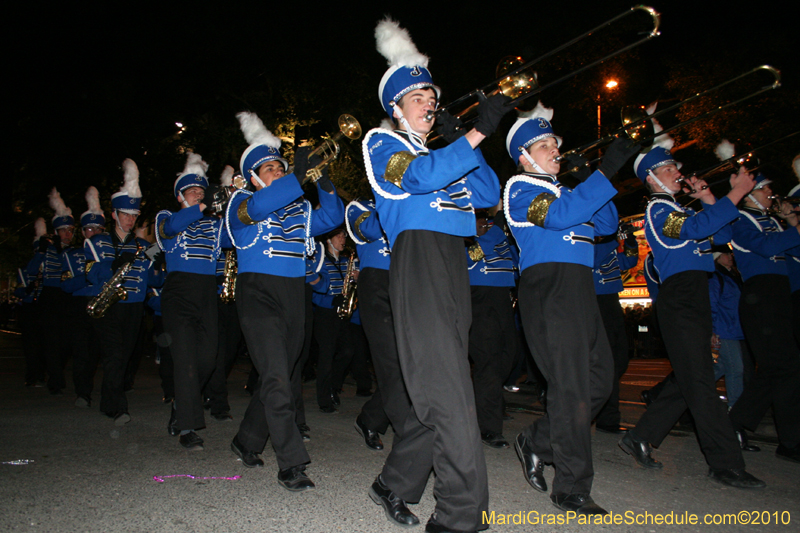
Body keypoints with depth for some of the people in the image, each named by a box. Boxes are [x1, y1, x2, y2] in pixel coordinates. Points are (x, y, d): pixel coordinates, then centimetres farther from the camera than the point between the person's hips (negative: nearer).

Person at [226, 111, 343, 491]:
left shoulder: (298, 210, 18)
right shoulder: (242, 203, 2)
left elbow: (332, 218, 5)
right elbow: (257, 207, -22)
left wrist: (324, 183, -10)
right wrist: (298, 177, -32)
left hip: (294, 296, 6)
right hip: (258, 293, -6)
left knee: (277, 376, 13)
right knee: (276, 378, -14)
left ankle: (247, 441, 33)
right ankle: (291, 464, -9)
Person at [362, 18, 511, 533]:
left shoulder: (442, 153, 27)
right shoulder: (381, 143, 7)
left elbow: (489, 195, 16)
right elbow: (421, 177, -15)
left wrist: (463, 144, 9)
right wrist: (477, 132, -16)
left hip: (455, 270, 7)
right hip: (418, 263, -7)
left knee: (438, 394, 8)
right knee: (451, 396, -13)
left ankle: (395, 484, 24)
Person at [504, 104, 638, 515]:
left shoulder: (562, 190, 26)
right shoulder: (520, 188, 0)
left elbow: (607, 225, 21)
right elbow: (559, 216, -20)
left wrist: (590, 184, 8)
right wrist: (605, 172, -19)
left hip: (579, 288, 9)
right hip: (547, 287, -9)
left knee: (599, 380, 9)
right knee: (571, 387, -8)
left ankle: (537, 442, 23)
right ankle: (570, 488, 3)